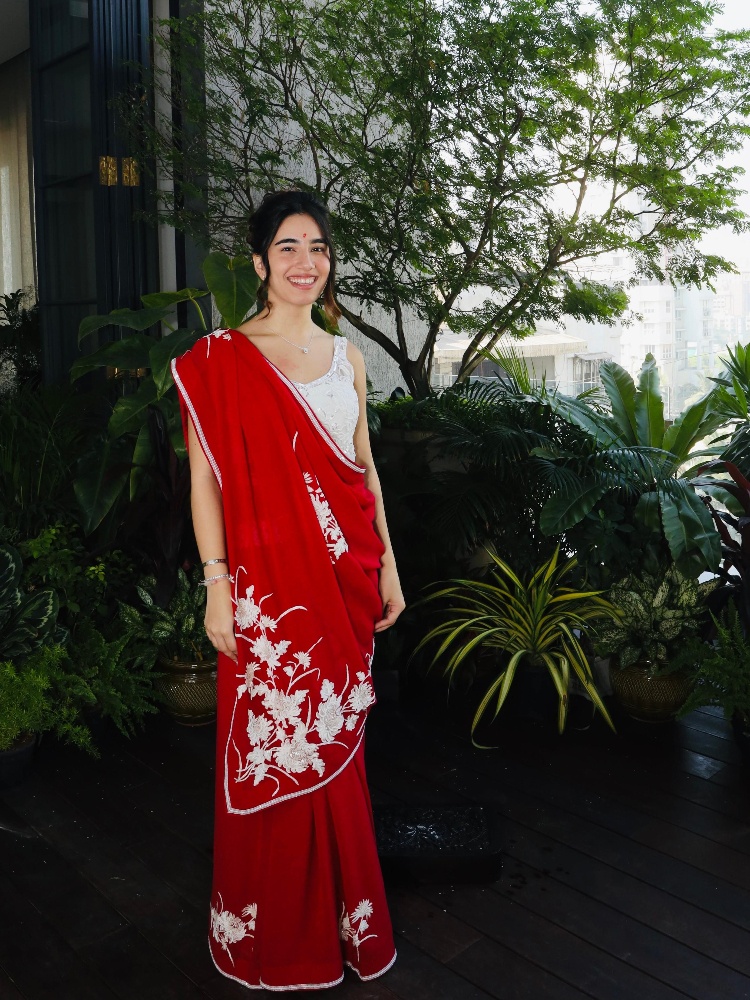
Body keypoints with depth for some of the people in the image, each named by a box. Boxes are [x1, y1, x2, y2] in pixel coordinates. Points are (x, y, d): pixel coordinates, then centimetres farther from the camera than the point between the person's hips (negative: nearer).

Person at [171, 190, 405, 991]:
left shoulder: (346, 357, 12)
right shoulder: (221, 358, -3)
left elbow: (365, 466, 14)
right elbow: (206, 476, -5)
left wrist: (386, 562, 11)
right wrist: (216, 581, -11)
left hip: (345, 579, 5)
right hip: (268, 579, -4)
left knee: (335, 744, 13)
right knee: (273, 750, 3)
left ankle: (343, 913, 33)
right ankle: (277, 935, 26)